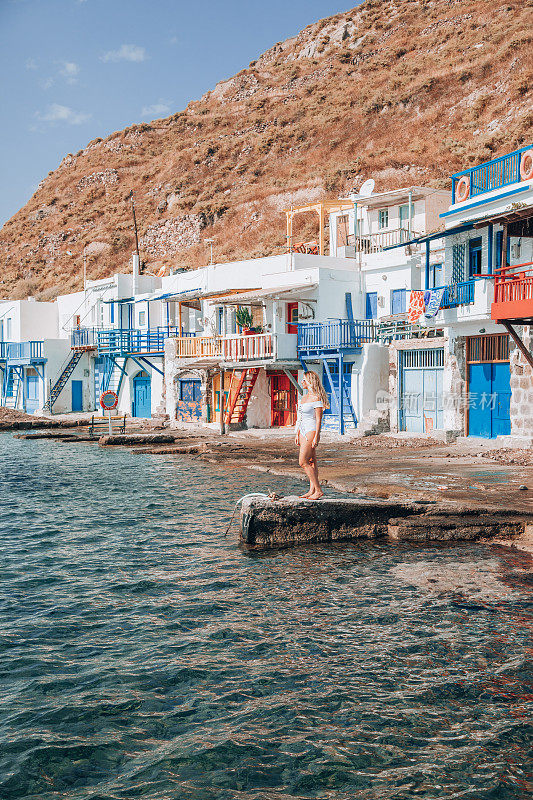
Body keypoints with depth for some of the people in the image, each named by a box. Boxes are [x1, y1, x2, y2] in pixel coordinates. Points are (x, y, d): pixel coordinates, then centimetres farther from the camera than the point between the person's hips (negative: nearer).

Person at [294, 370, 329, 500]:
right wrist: (297, 434, 18)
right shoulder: (304, 397, 14)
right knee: (311, 462, 10)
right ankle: (312, 490, 13)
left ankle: (318, 490, -8)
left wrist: (316, 437, -19)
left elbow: (319, 419, -16)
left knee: (303, 462, -12)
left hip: (311, 431, -9)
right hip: (303, 431, 9)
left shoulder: (316, 398, -14)